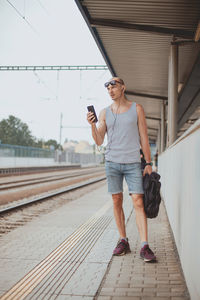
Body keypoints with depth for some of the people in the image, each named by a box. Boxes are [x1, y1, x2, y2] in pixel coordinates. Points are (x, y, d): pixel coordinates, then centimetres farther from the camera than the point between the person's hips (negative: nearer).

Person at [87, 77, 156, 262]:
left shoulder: (136, 109, 6)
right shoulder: (105, 113, 10)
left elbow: (144, 137, 5)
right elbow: (99, 141, 6)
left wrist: (149, 163, 0)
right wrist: (92, 125, -12)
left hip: (133, 163, -2)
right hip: (112, 162, 2)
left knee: (138, 202, -9)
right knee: (117, 202, 3)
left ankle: (144, 247, -10)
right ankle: (124, 242, 13)